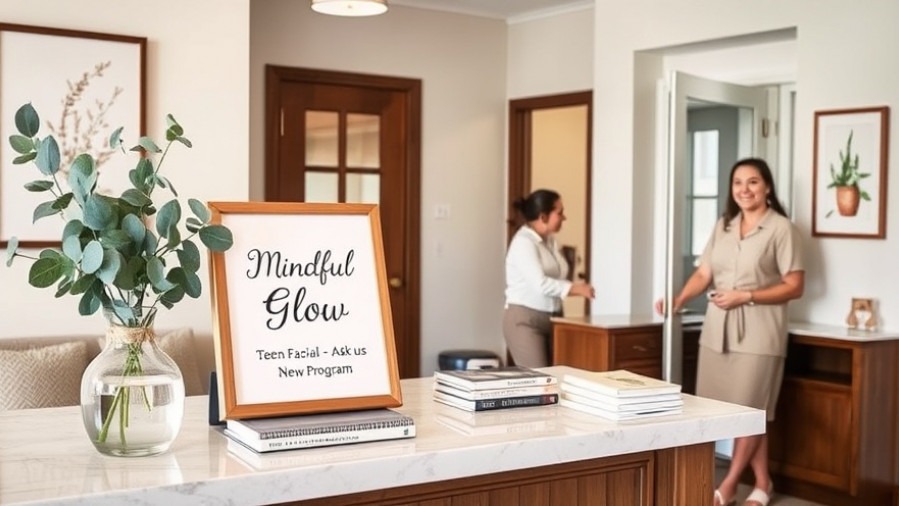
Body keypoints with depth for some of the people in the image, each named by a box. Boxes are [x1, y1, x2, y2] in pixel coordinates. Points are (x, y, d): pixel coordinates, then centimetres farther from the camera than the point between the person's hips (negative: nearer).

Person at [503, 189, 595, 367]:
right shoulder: (523, 242, -14)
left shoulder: (550, 240, 12)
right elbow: (540, 283, -23)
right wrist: (575, 288, -21)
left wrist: (574, 287, -4)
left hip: (552, 318, 8)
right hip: (525, 319, -8)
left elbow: (553, 280, 12)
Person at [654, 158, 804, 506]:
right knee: (750, 410, 8)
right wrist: (679, 300, -11)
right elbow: (703, 274, 8)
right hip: (717, 329, 5)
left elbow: (794, 286, -6)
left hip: (758, 332, -5)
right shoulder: (723, 226, 12)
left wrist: (746, 296, -15)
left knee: (748, 410, -1)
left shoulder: (781, 228, -4)